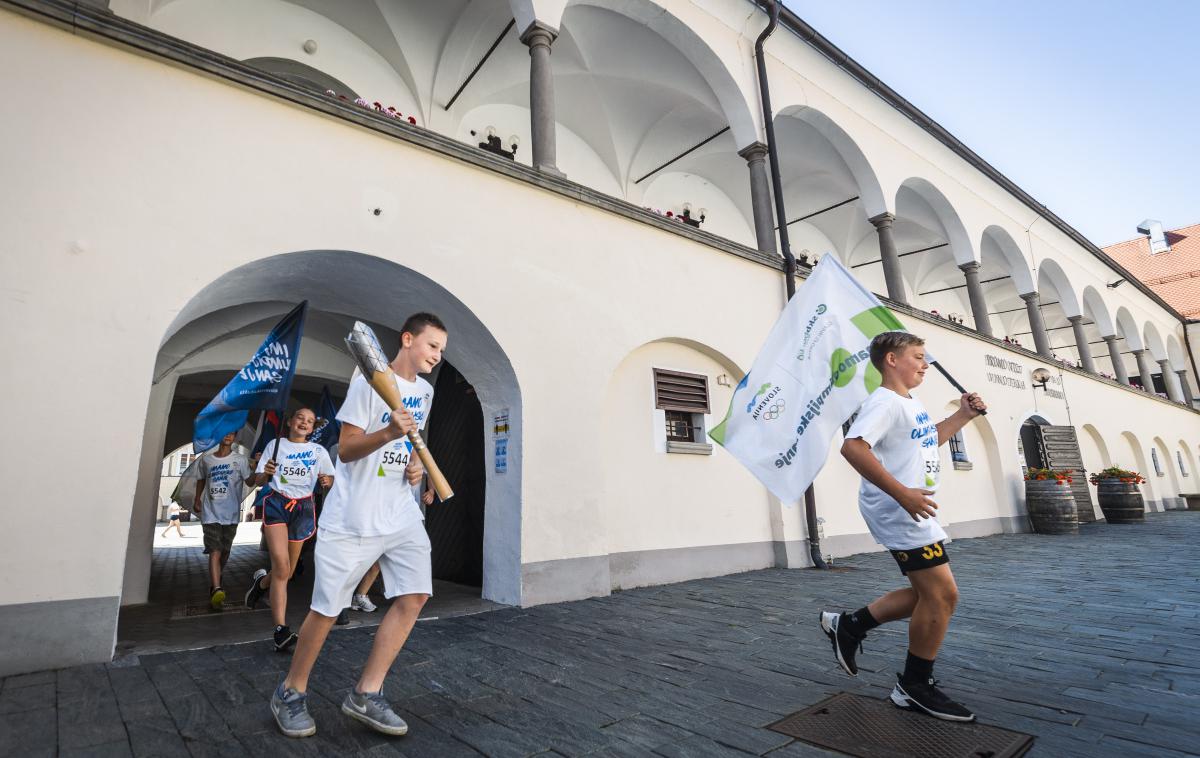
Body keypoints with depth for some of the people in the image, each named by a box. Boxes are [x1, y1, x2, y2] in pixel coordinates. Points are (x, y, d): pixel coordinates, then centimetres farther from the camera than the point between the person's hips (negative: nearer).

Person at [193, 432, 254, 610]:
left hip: (231, 514, 0)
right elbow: (201, 480, 22)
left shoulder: (239, 459, 0)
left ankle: (213, 586, 30)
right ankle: (217, 590, -21)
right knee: (215, 552, -13)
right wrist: (197, 500, 13)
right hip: (211, 514, 0)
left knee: (224, 553, 10)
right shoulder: (206, 459, 7)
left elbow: (249, 481, -9)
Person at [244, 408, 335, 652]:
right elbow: (258, 480, 7)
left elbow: (331, 480, 10)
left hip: (303, 508, 2)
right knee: (281, 567, -18)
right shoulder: (275, 445, 7)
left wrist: (327, 481, -14)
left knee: (287, 572, 5)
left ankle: (261, 582, 40)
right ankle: (281, 629, -16)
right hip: (276, 504, -2)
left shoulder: (318, 451, 9)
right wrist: (266, 472, -16)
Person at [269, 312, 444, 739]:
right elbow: (345, 451, -13)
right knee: (327, 608, 3)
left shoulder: (424, 391, 11)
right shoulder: (368, 383, -11)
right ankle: (290, 693, 28)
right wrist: (387, 433, -30)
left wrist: (416, 465, 4)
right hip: (353, 516, -6)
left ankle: (366, 695, 9)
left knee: (415, 595, -4)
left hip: (401, 512, 6)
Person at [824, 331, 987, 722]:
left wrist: (963, 415, 20)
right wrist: (902, 494, -32)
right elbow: (853, 447, -31)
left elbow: (929, 439, 34)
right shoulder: (884, 402, -16)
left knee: (929, 593, 15)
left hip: (912, 511, 10)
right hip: (897, 511, -10)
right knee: (942, 594, -4)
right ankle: (916, 686, 13)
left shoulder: (913, 404, 16)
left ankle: (849, 625, 21)